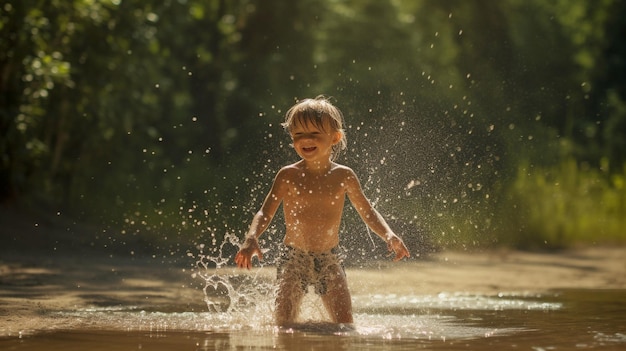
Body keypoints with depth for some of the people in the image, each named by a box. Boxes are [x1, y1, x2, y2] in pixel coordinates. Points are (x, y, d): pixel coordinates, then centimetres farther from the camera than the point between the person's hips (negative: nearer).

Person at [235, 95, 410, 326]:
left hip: (329, 260, 2)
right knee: (284, 324, -13)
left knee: (345, 325, -5)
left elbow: (367, 212, 10)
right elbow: (265, 213, -4)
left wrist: (388, 235, -7)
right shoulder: (288, 176, -5)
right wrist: (251, 239, -23)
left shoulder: (343, 177, 0)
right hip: (293, 259, -1)